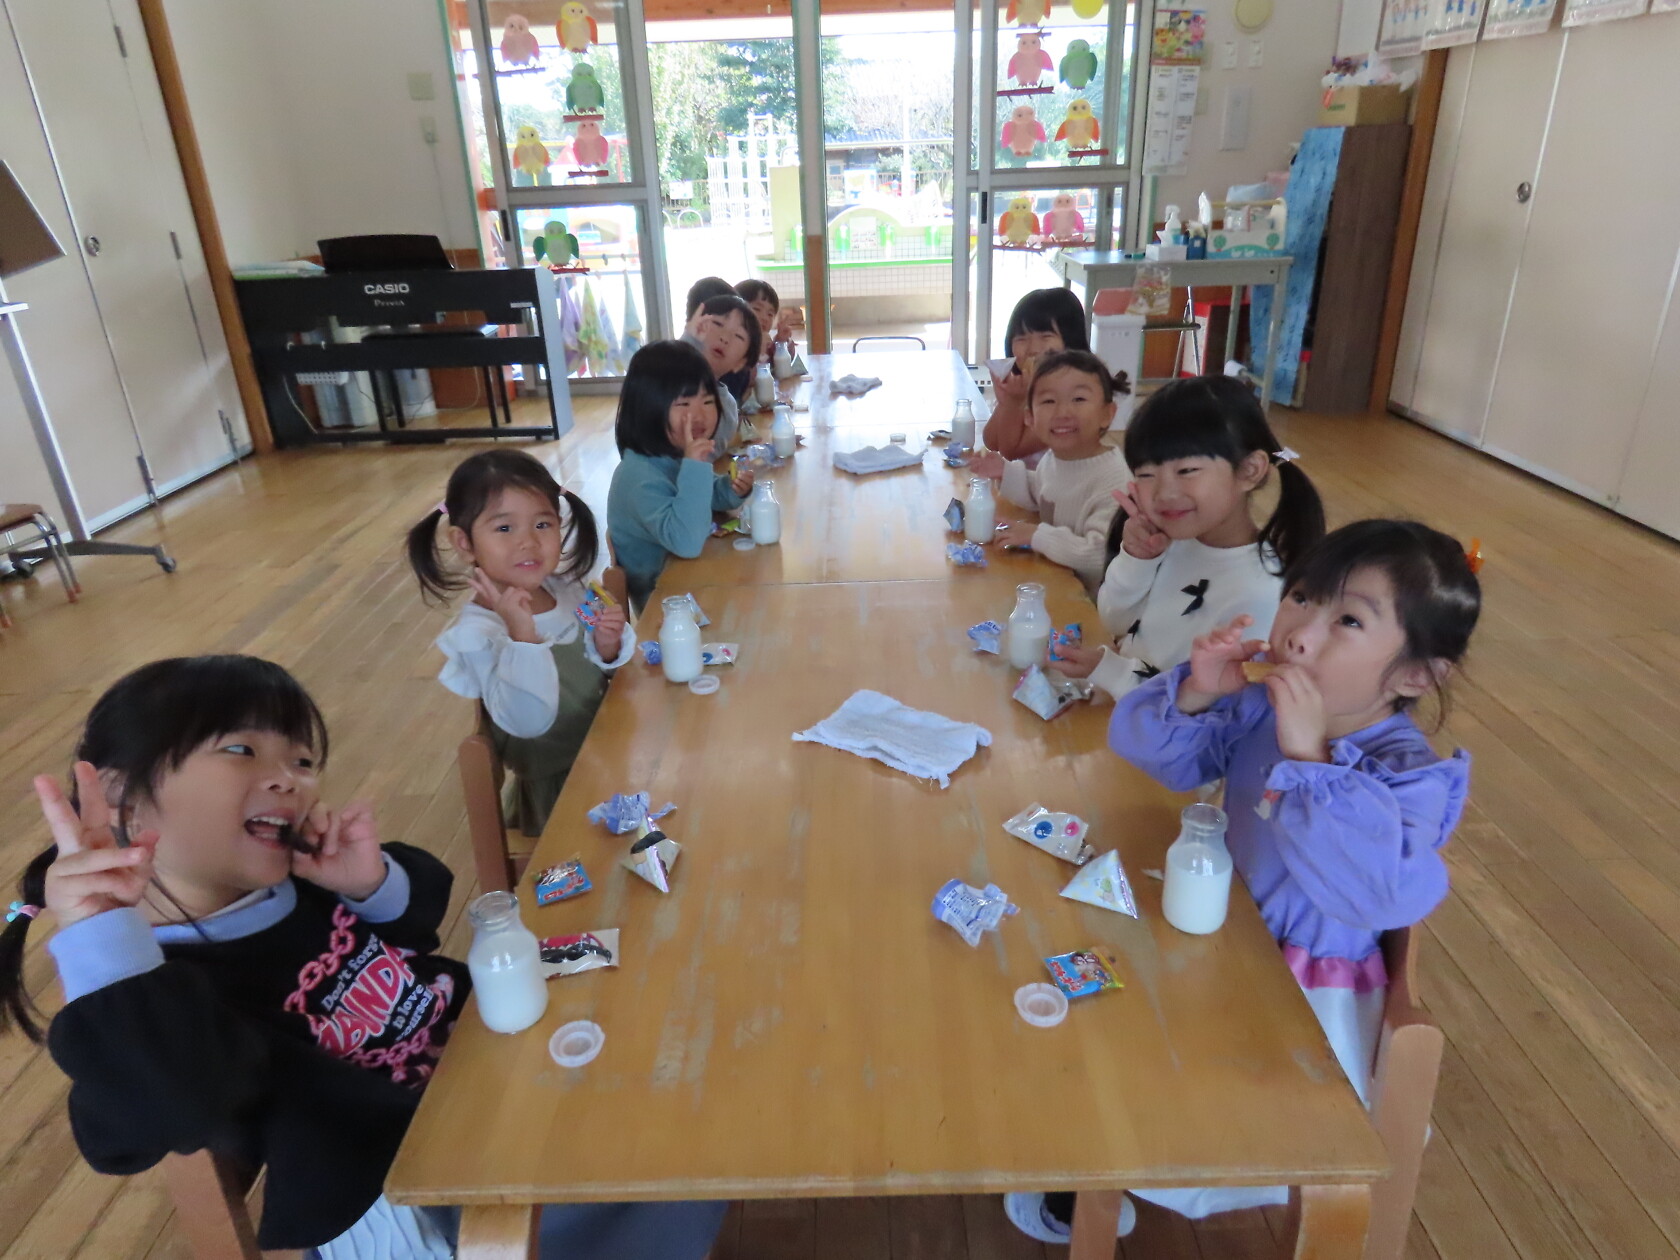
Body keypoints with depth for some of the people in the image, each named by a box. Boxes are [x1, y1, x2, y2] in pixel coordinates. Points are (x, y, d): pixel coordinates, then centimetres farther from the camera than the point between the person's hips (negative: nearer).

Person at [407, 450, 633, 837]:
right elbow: (529, 722, -32)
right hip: (558, 795, -6)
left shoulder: (568, 589, -6)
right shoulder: (476, 633, -23)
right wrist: (522, 636, -40)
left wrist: (608, 646, -16)